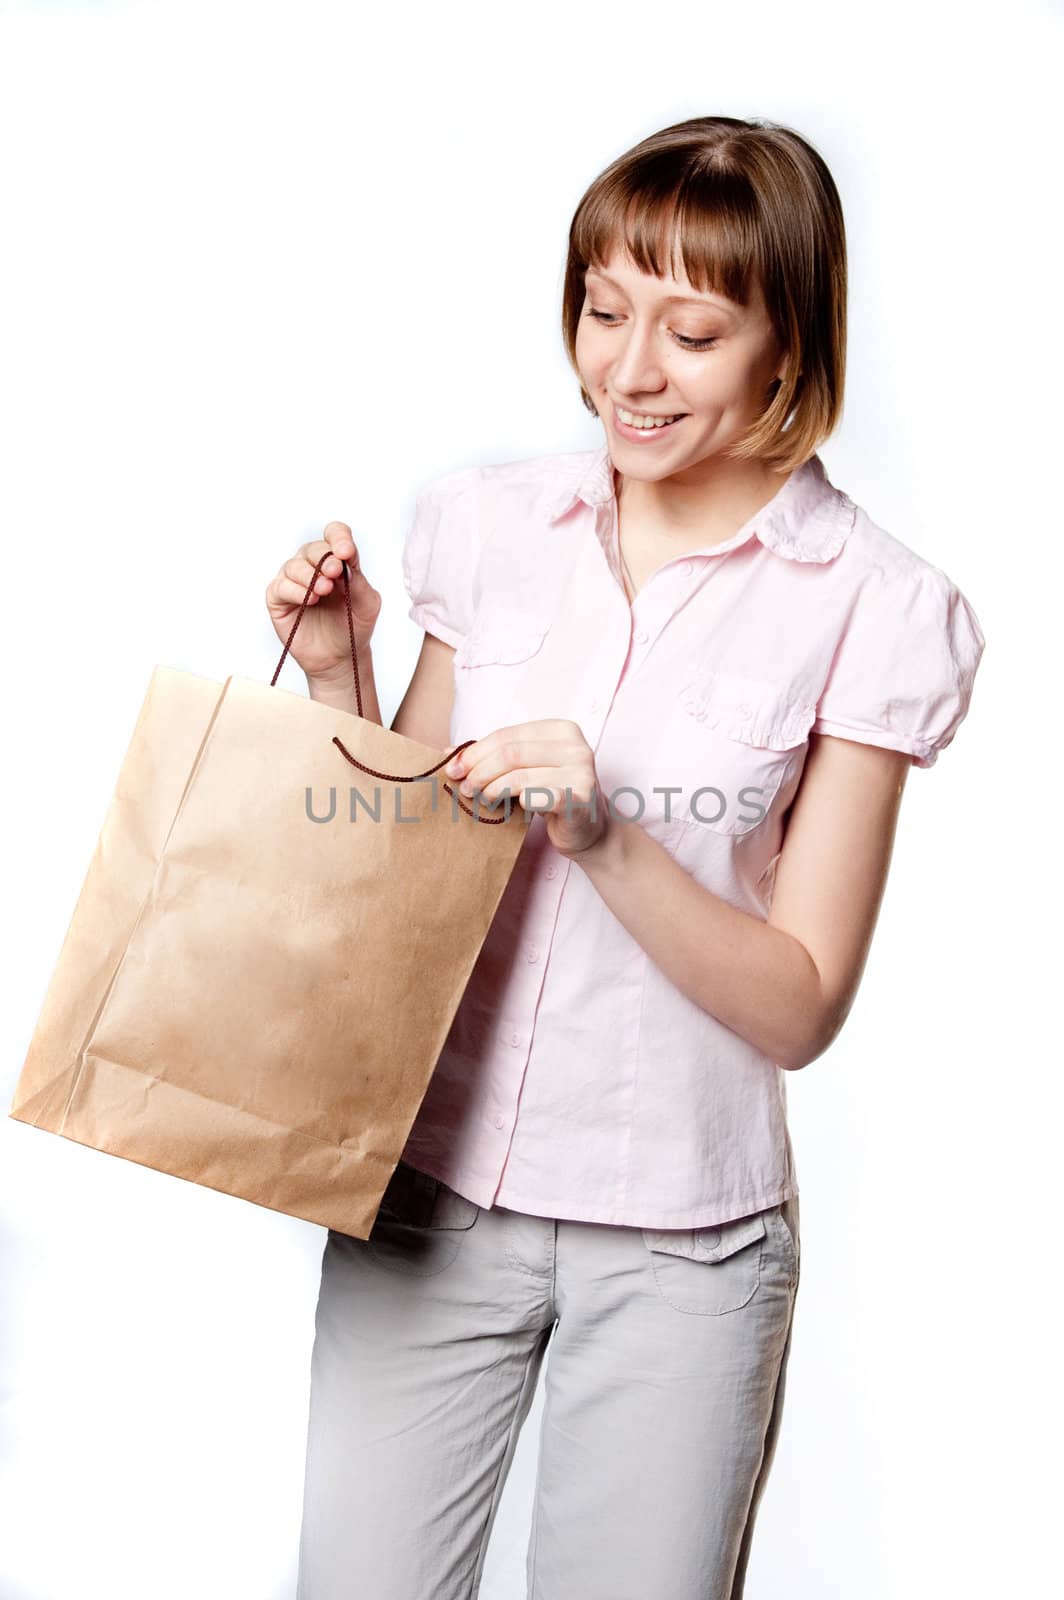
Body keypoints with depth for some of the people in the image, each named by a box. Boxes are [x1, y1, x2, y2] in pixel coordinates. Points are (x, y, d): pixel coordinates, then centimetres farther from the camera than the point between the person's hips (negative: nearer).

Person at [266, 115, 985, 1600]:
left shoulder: (874, 609, -9)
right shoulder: (492, 525, 0)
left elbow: (800, 1004, -8)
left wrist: (606, 833, -22)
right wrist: (336, 673, -7)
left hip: (679, 1233, -2)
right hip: (428, 1186, 3)